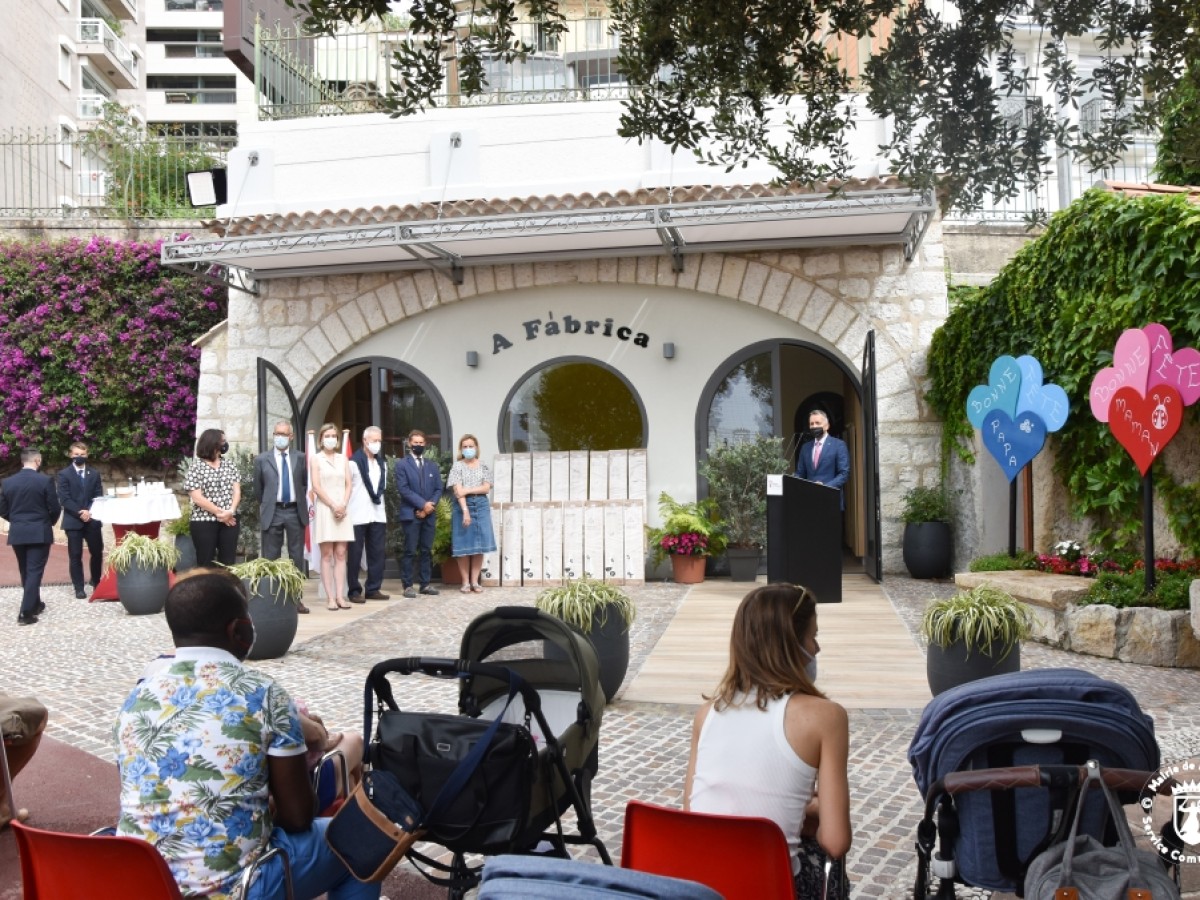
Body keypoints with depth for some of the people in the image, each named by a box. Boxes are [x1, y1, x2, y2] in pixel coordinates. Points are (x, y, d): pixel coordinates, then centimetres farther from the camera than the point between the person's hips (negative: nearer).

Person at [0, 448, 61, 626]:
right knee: (34, 571, -3)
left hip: (17, 533, 4)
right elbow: (54, 508, -9)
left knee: (25, 572, 18)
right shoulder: (45, 480, -11)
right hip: (39, 533, -4)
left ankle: (34, 605, 30)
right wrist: (48, 523, 12)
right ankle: (26, 613, -10)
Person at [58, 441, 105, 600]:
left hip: (92, 520, 3)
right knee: (75, 556, -1)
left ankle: (95, 581, 28)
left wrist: (89, 511, -10)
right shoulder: (64, 474, 1)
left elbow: (99, 496, 7)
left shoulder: (94, 474, 12)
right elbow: (64, 499, -7)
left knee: (97, 552, 6)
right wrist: (80, 512, -17)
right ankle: (79, 588, 5)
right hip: (73, 521, -3)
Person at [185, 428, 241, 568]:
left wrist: (230, 511, -14)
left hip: (229, 521, 4)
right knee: (205, 564, 1)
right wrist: (220, 513, -13)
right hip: (204, 522, -4)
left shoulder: (229, 465, 10)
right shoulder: (196, 466, -5)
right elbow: (197, 498, -11)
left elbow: (237, 491, 4)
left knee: (228, 562, 4)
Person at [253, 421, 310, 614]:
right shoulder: (262, 460, 4)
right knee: (270, 558, 2)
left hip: (295, 512, 1)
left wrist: (300, 500, 11)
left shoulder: (300, 458, 5)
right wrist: (266, 506, 13)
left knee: (297, 557, 5)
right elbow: (258, 487, 13)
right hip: (272, 513, -1)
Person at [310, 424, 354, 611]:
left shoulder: (343, 459, 14)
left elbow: (348, 485, 9)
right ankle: (330, 597, -6)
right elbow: (316, 487, -5)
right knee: (327, 555, -4)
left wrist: (343, 505, -7)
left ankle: (339, 596, -1)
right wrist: (333, 506, -12)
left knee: (341, 554, 0)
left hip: (343, 509, 4)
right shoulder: (316, 459, 3)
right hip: (325, 508, -3)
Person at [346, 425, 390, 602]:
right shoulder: (354, 462, -7)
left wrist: (382, 505, 13)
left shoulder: (382, 463, 14)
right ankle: (354, 591, 6)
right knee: (355, 554, 0)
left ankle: (373, 588, 15)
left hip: (378, 515, 6)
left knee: (378, 553, 7)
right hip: (358, 515, -6)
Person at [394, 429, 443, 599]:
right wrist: (422, 504, -14)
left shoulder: (432, 465, 17)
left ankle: (425, 584, 12)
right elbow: (403, 489, -9)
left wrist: (430, 505, -6)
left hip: (429, 514, 4)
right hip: (411, 514, -4)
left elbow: (438, 489, 11)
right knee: (410, 551, -4)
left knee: (427, 550, 6)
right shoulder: (402, 464, 2)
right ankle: (408, 585, -1)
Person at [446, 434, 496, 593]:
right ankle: (465, 581, 5)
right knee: (464, 545, -1)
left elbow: (486, 488, 0)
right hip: (462, 506, -2)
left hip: (481, 506, 3)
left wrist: (468, 490, -13)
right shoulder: (457, 466, 0)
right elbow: (458, 491, -10)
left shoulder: (484, 466, 9)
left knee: (479, 544, 1)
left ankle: (475, 581, 7)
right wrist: (465, 510, -20)